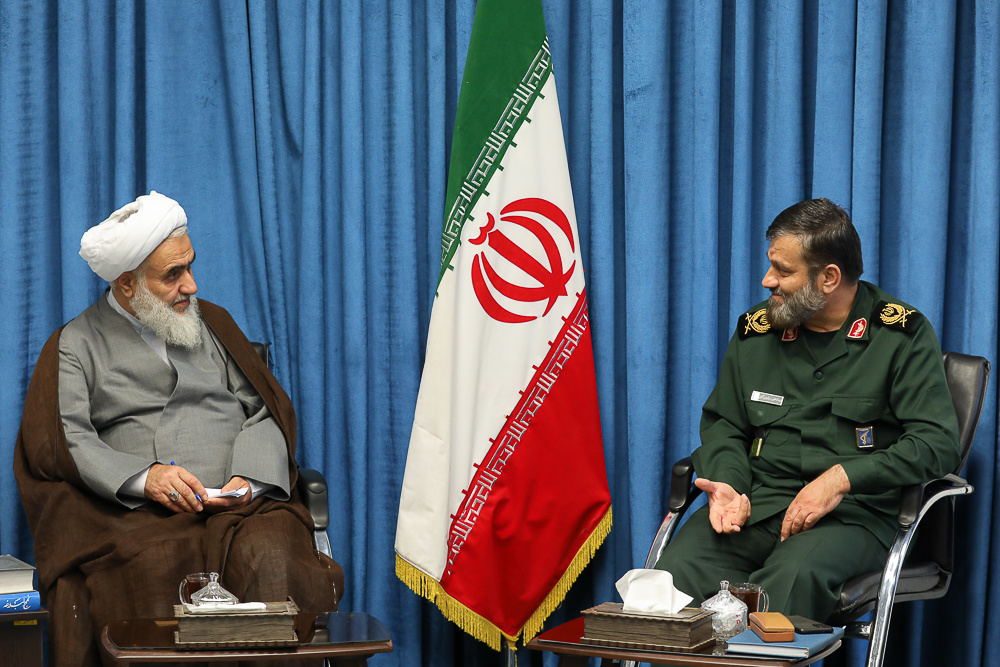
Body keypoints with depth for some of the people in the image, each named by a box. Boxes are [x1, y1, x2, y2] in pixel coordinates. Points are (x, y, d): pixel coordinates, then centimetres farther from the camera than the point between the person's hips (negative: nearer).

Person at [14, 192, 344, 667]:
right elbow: (61, 440, 0)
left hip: (236, 503, 2)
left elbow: (263, 411, 16)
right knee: (152, 567, -36)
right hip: (135, 511, -2)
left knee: (271, 556, -32)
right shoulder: (78, 344, 14)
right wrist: (143, 476, -15)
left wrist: (248, 476, -5)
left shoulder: (211, 321, 24)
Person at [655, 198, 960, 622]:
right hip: (756, 506, 4)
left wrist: (840, 479, -17)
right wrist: (730, 485, 0)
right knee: (677, 570, -26)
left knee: (795, 576, -38)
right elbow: (723, 424, 22)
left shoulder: (903, 335, 1)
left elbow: (937, 442, -6)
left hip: (851, 516, -4)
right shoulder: (757, 329, 14)